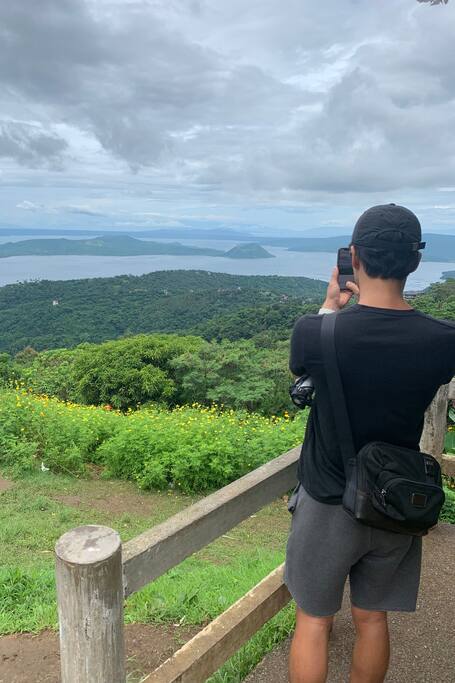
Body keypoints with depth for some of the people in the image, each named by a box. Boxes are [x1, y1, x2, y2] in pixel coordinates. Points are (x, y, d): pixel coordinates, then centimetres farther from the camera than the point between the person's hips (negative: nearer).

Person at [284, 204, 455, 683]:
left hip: (327, 505, -2)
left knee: (313, 622, 18)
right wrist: (366, 305, 13)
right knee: (371, 619, 23)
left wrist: (331, 306, 12)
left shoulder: (317, 333, -23)